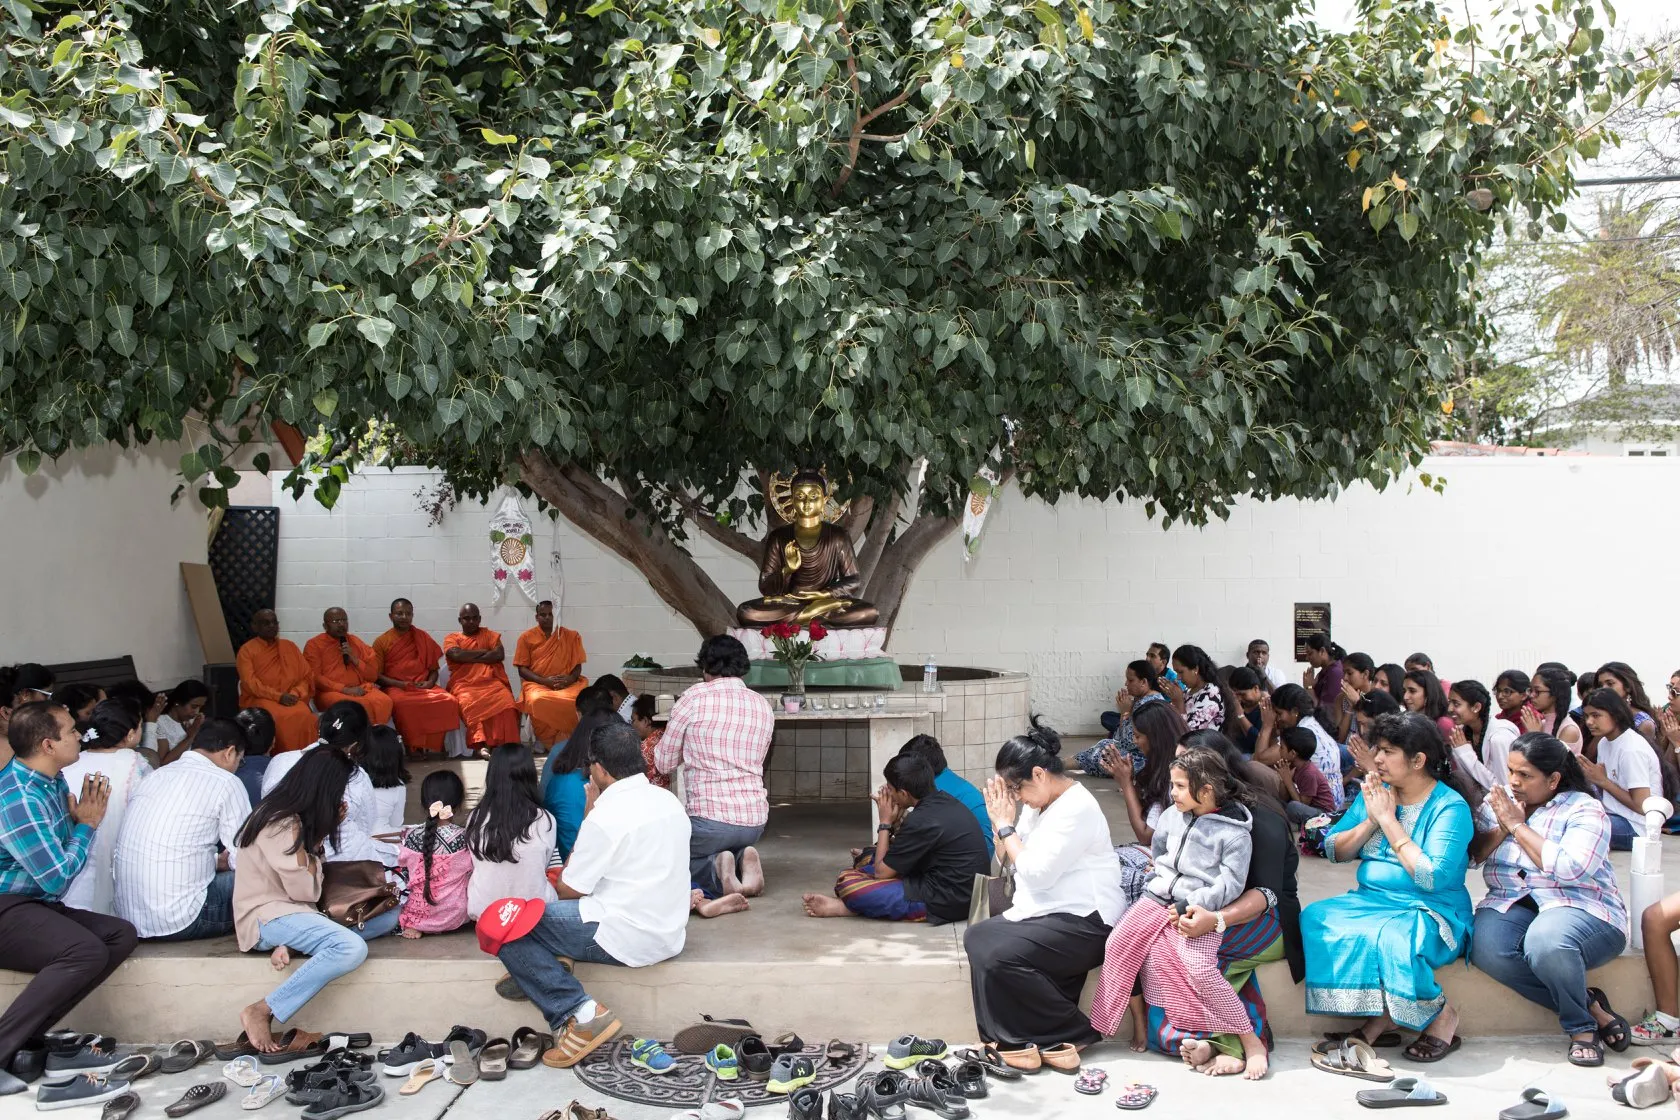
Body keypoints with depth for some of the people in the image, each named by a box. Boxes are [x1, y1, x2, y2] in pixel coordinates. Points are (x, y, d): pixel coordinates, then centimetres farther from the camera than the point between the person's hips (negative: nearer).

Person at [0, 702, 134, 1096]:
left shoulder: (51, 779, 7)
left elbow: (58, 855, 17)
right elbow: (57, 877, -17)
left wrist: (82, 818, -2)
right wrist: (87, 824, -4)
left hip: (36, 905, 10)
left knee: (121, 935, -7)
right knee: (88, 951, -31)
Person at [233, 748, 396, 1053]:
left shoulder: (298, 816, 12)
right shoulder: (281, 823, -17)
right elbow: (306, 890, -16)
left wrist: (328, 826, 6)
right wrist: (316, 842, -2)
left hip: (295, 910, 9)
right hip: (268, 916, -9)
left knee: (389, 916, -4)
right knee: (352, 948, -33)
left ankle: (291, 943, -11)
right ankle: (260, 1012, -23)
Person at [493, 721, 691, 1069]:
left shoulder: (604, 818, -18)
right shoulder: (670, 802, 6)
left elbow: (569, 891, -8)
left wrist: (589, 812, 1)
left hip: (626, 938, -9)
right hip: (670, 935, 9)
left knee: (501, 924, -8)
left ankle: (579, 1013, -14)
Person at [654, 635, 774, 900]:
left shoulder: (695, 698, -5)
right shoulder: (763, 706, 10)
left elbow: (664, 763, 4)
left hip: (711, 818, -5)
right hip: (756, 821, 5)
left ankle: (715, 872, -9)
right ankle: (743, 862, 0)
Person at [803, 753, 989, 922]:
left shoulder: (921, 821, -21)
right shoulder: (946, 801, 5)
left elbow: (881, 872, -10)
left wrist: (885, 823, 0)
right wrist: (897, 821, 3)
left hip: (944, 904, -10)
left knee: (847, 882, -14)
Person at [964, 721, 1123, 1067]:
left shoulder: (1077, 808, -17)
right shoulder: (1038, 803, 10)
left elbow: (1036, 873, -22)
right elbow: (1007, 862, 13)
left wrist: (1006, 827, -12)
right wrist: (1000, 823, -2)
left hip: (1085, 922, -10)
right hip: (1048, 915, 10)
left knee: (1000, 954, -24)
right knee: (978, 937, -4)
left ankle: (1075, 1033, -7)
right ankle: (1016, 1036, 0)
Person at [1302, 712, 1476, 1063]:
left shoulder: (1450, 806, -10)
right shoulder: (1374, 793, 8)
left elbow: (1432, 877, -22)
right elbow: (1333, 850, 7)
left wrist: (1388, 819, -17)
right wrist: (1370, 820, -10)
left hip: (1431, 911, -6)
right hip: (1370, 900, 6)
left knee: (1391, 938, -37)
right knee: (1315, 919, -22)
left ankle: (1442, 1015, -7)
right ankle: (1379, 1016, -14)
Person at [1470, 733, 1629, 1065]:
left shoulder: (1584, 809, -1)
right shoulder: (1499, 802, 15)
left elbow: (1570, 868, -19)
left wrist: (1517, 825, -11)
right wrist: (1501, 827, -5)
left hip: (1581, 909, -4)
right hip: (1511, 906, 4)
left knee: (1545, 941, -38)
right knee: (1486, 947, -30)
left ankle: (1581, 1026, -8)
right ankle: (1592, 1009, -14)